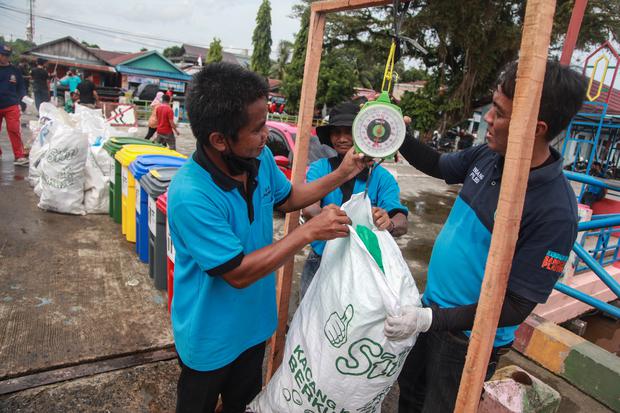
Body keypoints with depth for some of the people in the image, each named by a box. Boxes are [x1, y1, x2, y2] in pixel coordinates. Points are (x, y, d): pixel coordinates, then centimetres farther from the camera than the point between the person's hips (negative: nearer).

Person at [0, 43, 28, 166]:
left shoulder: (15, 71, 5)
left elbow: (20, 87, 7)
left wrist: (22, 100, -6)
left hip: (11, 106, -1)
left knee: (15, 130, -11)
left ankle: (19, 156, -10)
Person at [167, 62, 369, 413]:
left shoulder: (260, 159, -13)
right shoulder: (190, 196, -35)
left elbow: (286, 199, 9)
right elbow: (239, 273, -30)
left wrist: (341, 175, -1)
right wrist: (309, 232, -29)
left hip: (254, 322, 6)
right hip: (210, 337, -6)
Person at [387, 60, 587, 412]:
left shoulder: (554, 212, -27)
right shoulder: (486, 156, -8)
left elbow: (516, 307, -23)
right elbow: (437, 165, 12)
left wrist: (430, 320, -29)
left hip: (471, 340, -6)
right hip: (433, 307, 6)